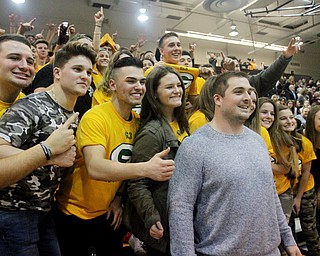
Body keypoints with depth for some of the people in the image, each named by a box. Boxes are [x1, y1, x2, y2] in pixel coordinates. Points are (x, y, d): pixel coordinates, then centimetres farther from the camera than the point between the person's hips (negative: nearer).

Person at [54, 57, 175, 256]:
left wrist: (118, 198, -1)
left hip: (108, 212, 6)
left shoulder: (138, 121, -3)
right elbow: (95, 168, -37)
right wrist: (146, 169, -47)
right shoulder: (95, 117, -23)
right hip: (75, 211, -5)